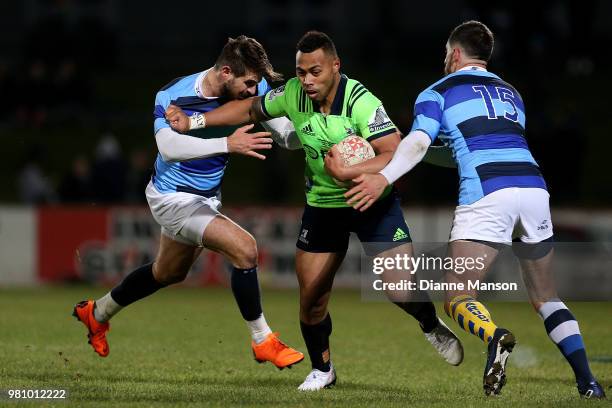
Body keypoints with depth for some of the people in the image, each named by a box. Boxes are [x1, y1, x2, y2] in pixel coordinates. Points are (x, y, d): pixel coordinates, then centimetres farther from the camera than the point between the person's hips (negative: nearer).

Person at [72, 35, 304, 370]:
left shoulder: (253, 90, -14)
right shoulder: (172, 97, -28)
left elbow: (286, 133, -15)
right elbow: (168, 147, -44)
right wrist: (227, 144, -53)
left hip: (206, 198, 8)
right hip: (173, 196, -8)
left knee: (169, 272, 27)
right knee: (244, 248, -23)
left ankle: (97, 312, 49)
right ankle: (263, 341, -9)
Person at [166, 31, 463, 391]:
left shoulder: (361, 101, -26)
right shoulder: (293, 94, -10)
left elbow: (396, 154, -32)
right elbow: (250, 110, 8)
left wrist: (347, 172, -42)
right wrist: (194, 121, 4)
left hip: (374, 202, -4)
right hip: (323, 205, 4)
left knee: (402, 289, -13)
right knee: (312, 297, 1)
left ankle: (432, 326, 22)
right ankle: (322, 370, 25)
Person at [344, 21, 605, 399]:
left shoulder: (438, 92, 13)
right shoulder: (510, 93, 30)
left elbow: (418, 142, -5)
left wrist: (384, 177, -17)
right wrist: (434, 153, 42)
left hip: (486, 194, -5)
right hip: (533, 186, 5)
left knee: (458, 298, -2)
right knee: (545, 297, 17)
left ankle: (495, 337, -34)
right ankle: (587, 380, 1)